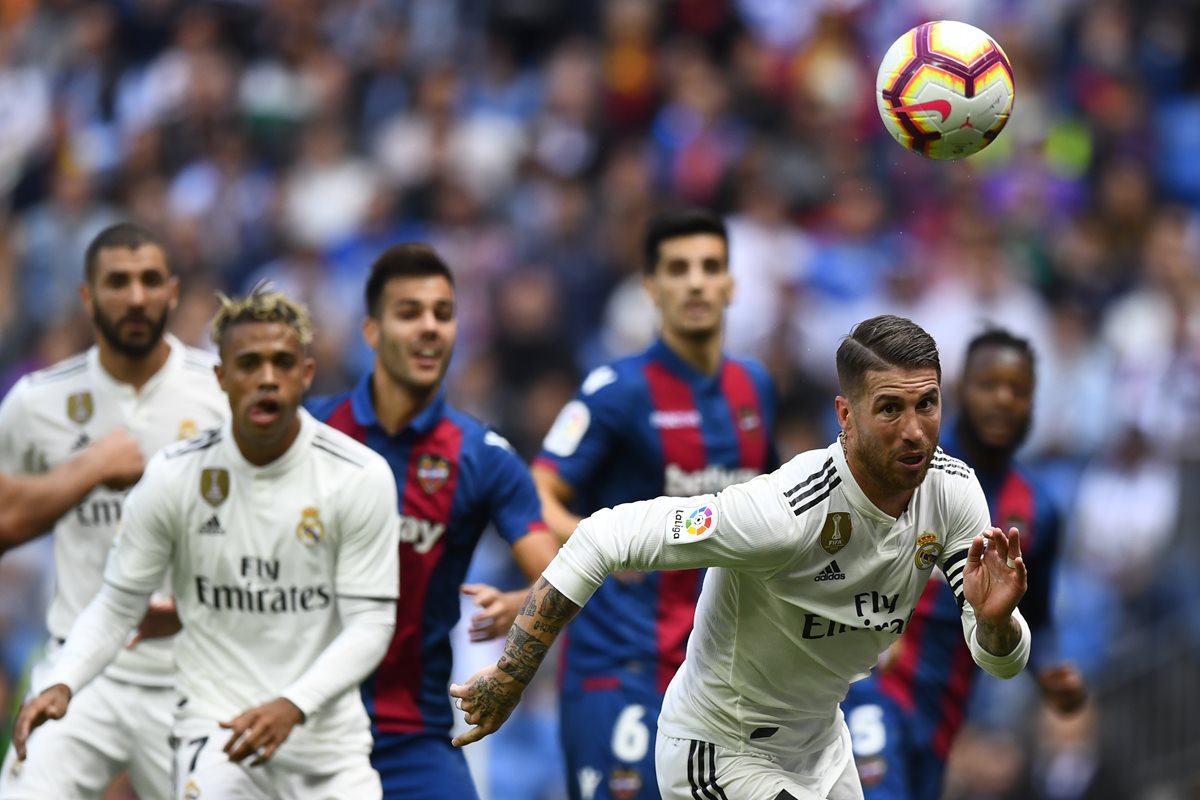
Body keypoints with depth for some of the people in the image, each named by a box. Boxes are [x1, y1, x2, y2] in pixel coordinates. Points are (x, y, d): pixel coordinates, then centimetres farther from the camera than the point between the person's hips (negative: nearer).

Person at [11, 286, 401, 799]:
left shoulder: (362, 476, -6)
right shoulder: (173, 475, -4)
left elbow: (371, 622, -7)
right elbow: (117, 603, 4)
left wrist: (291, 706, -22)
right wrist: (62, 685, -15)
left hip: (328, 742, 1)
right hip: (214, 727, -1)